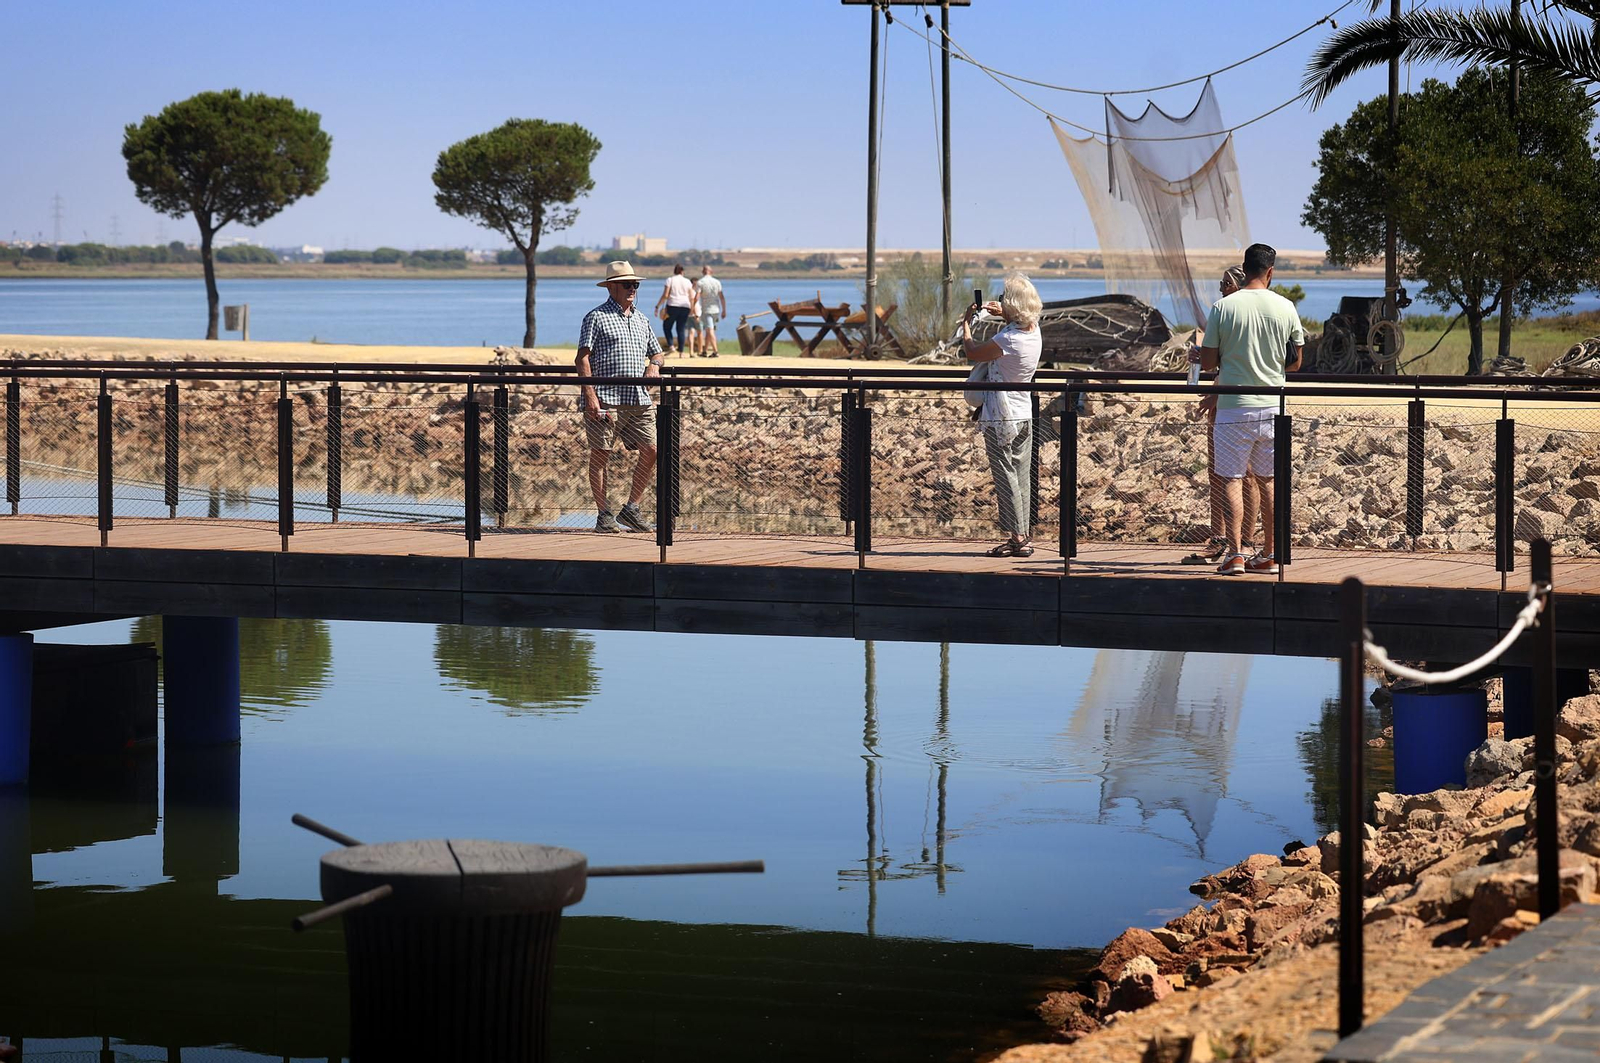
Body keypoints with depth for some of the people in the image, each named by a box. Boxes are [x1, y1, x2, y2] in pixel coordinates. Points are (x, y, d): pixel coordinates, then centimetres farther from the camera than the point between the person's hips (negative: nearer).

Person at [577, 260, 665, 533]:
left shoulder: (642, 320, 19)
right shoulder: (596, 317, -1)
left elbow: (657, 352, 29)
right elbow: (582, 358, -7)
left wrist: (654, 364, 3)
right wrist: (590, 395, -17)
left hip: (638, 399, 6)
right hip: (605, 399, -6)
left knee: (651, 450, -2)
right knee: (600, 455, -2)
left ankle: (631, 510, 9)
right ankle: (604, 515, 4)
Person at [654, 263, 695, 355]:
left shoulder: (670, 280, -2)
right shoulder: (687, 281, 7)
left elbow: (665, 295, -7)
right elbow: (692, 298, 5)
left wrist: (657, 306, -1)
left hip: (672, 306, -3)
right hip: (685, 307, 3)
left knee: (667, 327, 10)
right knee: (681, 329, 8)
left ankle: (671, 346, -7)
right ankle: (681, 351, 4)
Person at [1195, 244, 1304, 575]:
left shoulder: (1223, 307, -7)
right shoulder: (1285, 308, -1)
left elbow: (1208, 361, -3)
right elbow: (1295, 362, 8)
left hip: (1234, 407, -3)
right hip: (1272, 405, 3)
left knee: (1232, 479, 2)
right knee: (1268, 479, 12)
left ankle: (1235, 555, -5)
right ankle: (1270, 554, 14)